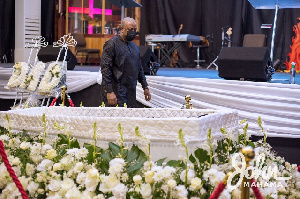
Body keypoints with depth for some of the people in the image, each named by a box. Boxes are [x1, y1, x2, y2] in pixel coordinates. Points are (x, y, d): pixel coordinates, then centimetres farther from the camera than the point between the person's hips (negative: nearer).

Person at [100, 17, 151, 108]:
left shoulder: (134, 46, 18)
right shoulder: (112, 44, -8)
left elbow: (139, 68, 26)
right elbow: (105, 69, -13)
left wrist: (145, 87, 21)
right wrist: (109, 92, -19)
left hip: (131, 93, 8)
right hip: (117, 93, -8)